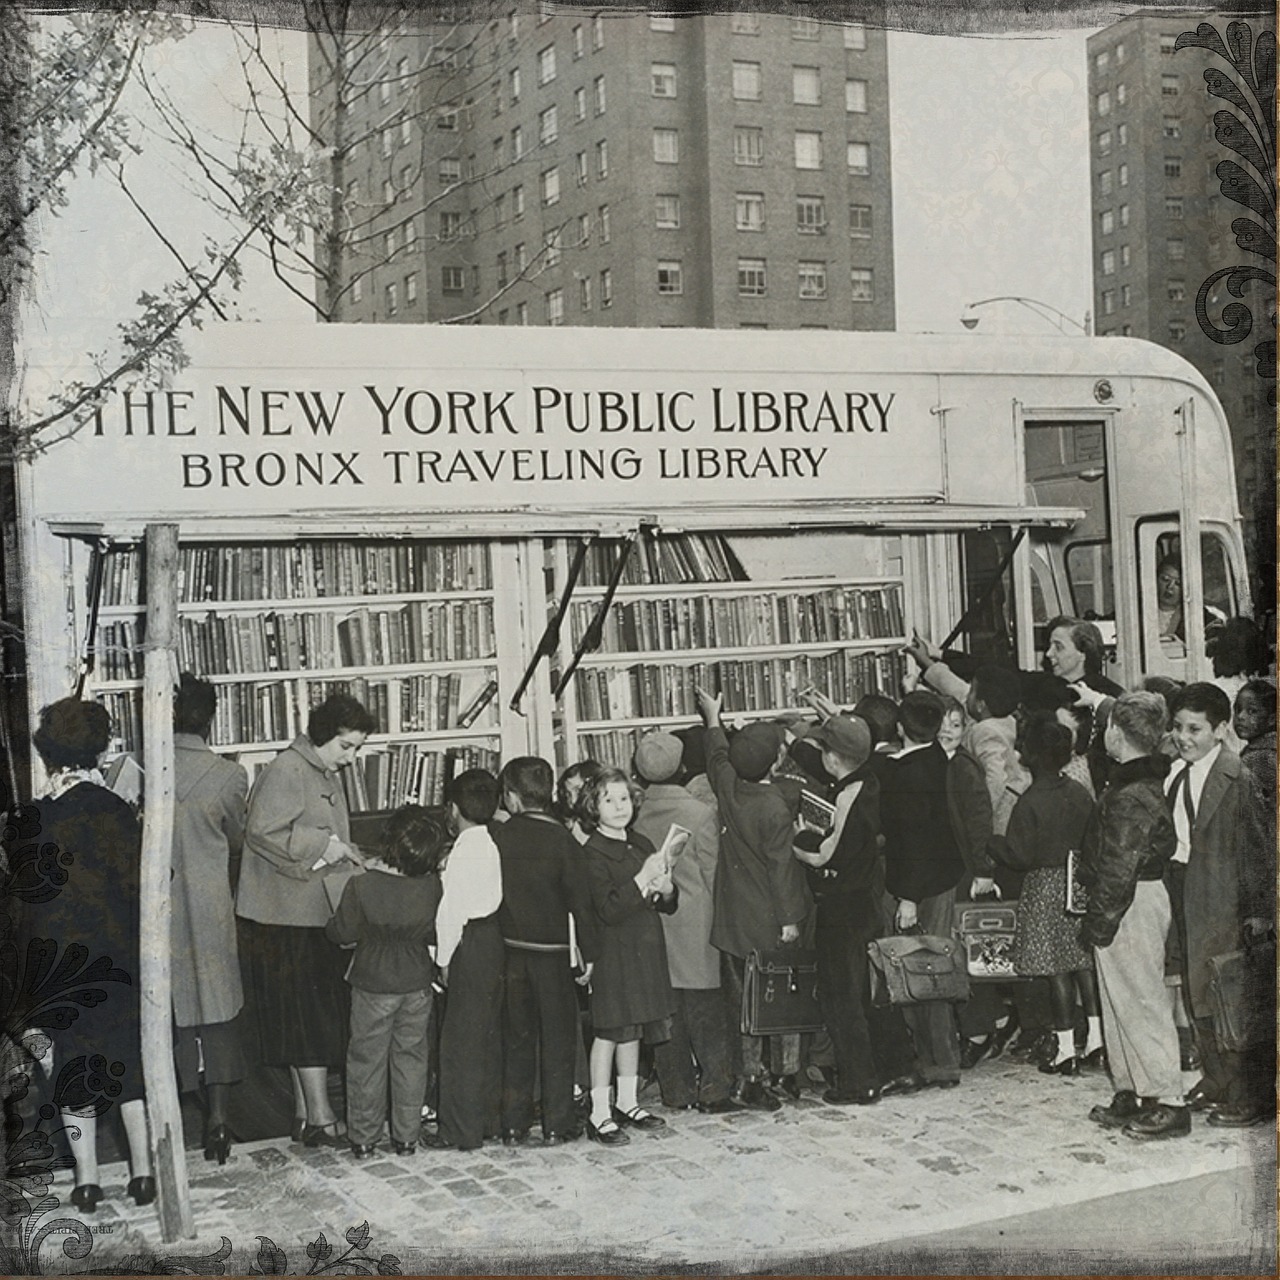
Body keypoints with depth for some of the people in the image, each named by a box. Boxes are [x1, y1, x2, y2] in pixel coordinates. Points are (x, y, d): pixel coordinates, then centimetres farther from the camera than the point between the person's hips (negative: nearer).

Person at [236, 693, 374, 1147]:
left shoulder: (327, 776, 17)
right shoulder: (286, 771, -14)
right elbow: (264, 832, -23)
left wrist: (349, 855, 8)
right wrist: (325, 845, -21)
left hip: (318, 913, 10)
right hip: (285, 917, -10)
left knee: (311, 1019, 12)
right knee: (309, 1018, -6)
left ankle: (305, 1115, 19)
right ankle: (321, 1119, -1)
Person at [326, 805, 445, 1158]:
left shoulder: (361, 886, -22)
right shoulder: (432, 886, -14)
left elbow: (341, 933, -10)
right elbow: (435, 931, 1)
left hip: (373, 986, -2)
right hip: (417, 984, 2)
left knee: (367, 1060, 12)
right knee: (411, 1058, 14)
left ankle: (363, 1138, 20)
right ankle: (406, 1137, 21)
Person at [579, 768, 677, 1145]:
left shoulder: (641, 845, 11)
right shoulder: (592, 854, -11)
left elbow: (670, 904, 14)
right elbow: (608, 910, -20)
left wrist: (665, 888, -9)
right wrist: (642, 879, -25)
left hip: (645, 950, 7)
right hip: (613, 953, -7)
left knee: (634, 1029, 14)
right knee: (609, 1030, -4)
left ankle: (627, 1103, 26)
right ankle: (599, 1115, 3)